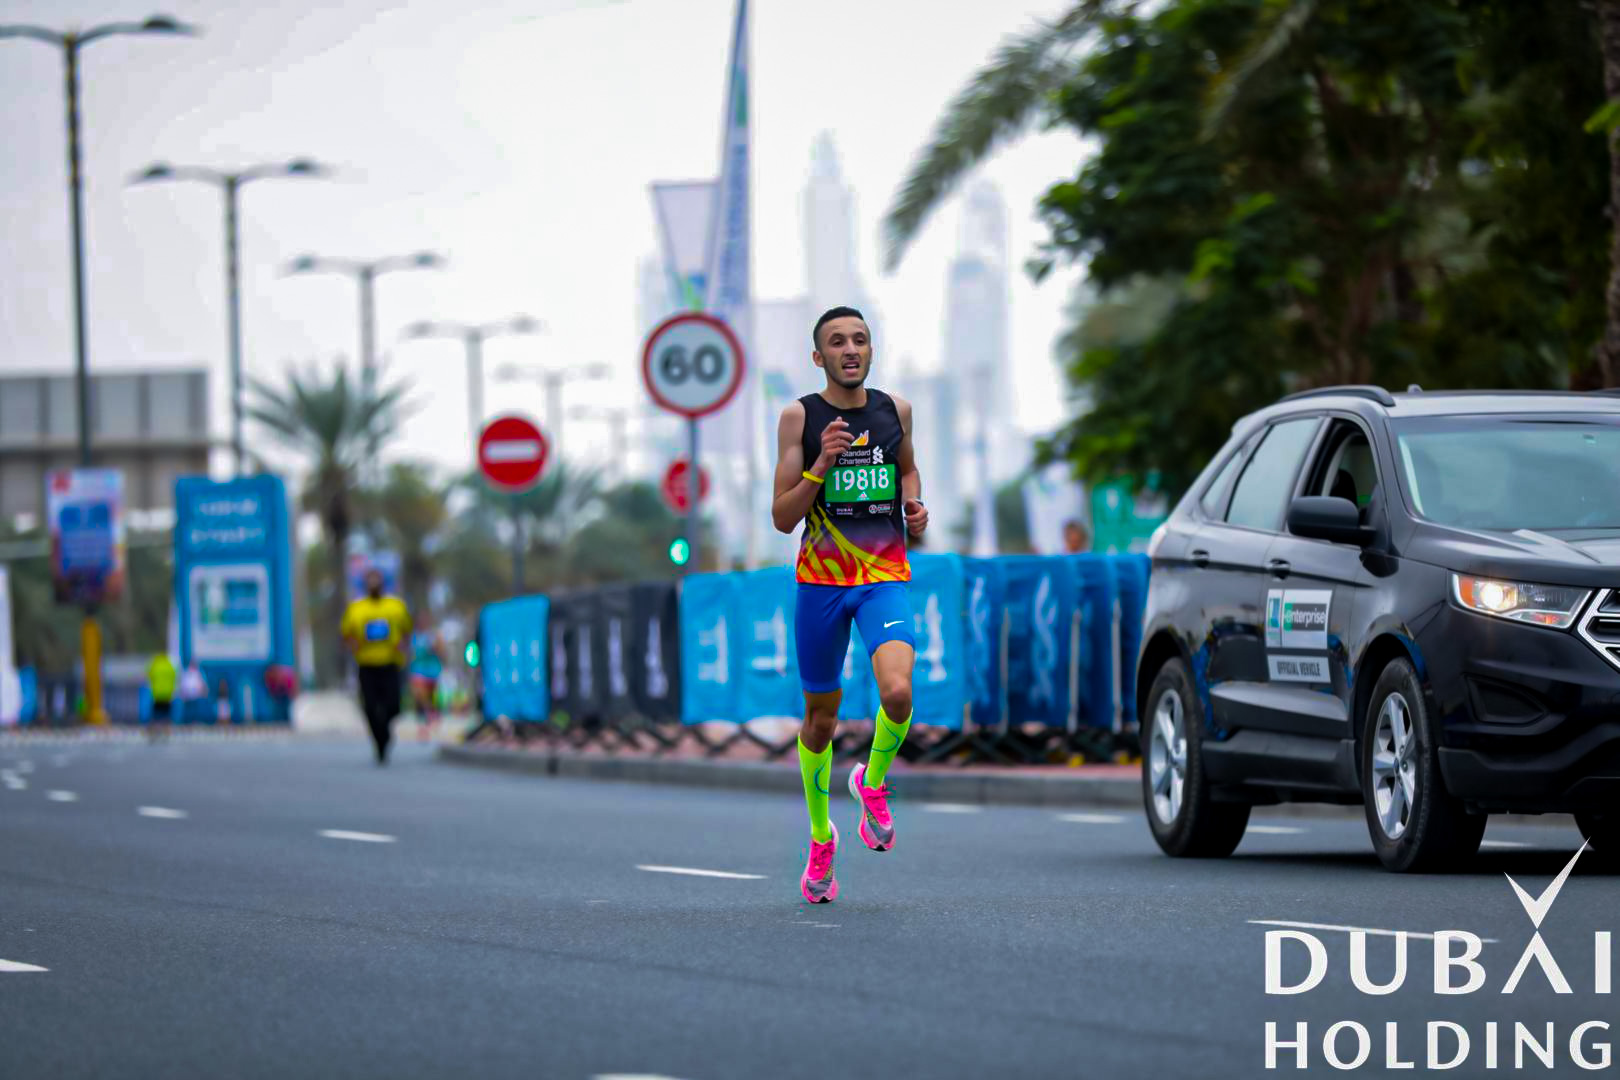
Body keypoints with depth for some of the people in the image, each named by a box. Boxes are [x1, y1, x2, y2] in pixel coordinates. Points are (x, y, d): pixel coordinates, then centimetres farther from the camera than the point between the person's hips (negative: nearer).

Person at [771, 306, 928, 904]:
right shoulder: (799, 417, -3)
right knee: (821, 716, 10)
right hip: (820, 580, -1)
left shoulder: (894, 410, 5)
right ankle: (821, 838, 31)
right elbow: (782, 518, -5)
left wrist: (914, 505, 6)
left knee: (897, 691, -24)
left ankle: (873, 781, 8)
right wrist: (821, 465, -19)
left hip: (885, 578, 1)